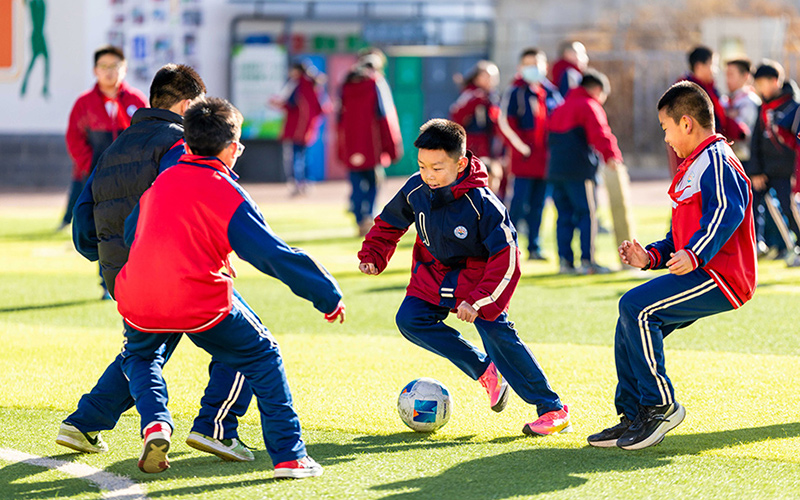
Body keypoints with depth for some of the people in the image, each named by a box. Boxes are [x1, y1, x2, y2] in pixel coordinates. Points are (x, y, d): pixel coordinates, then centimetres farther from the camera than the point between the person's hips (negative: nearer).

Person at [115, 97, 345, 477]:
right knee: (262, 357, 15)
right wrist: (328, 296, 1)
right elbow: (275, 255, -7)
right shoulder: (228, 195, -4)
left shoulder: (159, 182, 13)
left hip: (137, 302, 4)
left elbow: (130, 234, 29)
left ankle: (155, 422, 6)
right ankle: (289, 456, 9)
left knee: (139, 355, 34)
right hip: (201, 305, -4)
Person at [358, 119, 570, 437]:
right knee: (410, 320, -16)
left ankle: (552, 409, -16)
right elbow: (389, 223, 9)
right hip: (434, 273, 6)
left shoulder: (481, 203, -28)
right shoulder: (414, 190, -14)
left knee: (495, 330, -22)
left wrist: (478, 302, -31)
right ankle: (485, 371, -6)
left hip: (477, 274, -6)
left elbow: (505, 258, -26)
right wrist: (373, 256, -3)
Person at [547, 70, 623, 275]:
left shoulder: (560, 109, 23)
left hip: (555, 170, 8)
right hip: (579, 171, -8)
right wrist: (611, 155, -29)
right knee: (587, 214, -5)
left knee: (564, 215, 10)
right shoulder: (590, 106, -3)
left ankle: (565, 260, 7)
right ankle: (587, 261, -9)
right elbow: (599, 133, -20)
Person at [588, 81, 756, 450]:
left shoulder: (716, 160, -9)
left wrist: (694, 255, -37)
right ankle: (633, 417, 13)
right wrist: (652, 256, 14)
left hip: (721, 277, -11)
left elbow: (728, 210, -27)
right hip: (706, 277, 11)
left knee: (636, 307, -22)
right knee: (630, 322, 9)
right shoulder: (694, 166, 26)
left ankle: (661, 407, -14)